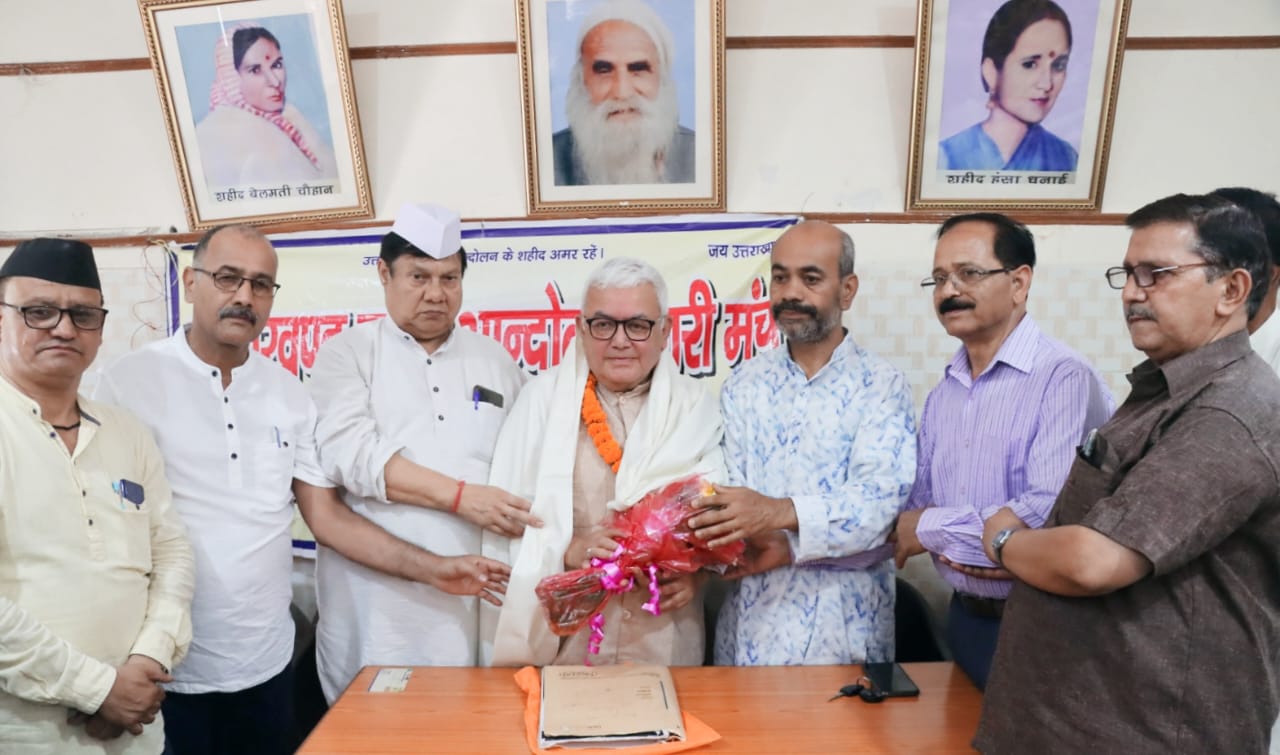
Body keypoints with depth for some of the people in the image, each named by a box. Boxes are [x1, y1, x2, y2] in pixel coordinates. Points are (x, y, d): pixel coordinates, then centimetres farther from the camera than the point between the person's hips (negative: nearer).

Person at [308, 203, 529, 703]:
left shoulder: (495, 361, 13)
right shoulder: (348, 353, 3)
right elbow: (350, 453, -12)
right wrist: (460, 496, -17)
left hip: (478, 590, 3)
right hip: (376, 598, -2)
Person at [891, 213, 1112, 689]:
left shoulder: (1065, 379, -18)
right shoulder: (942, 394, 6)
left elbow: (1050, 512, -28)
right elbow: (920, 505, 8)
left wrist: (932, 530, -16)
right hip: (965, 615, 7)